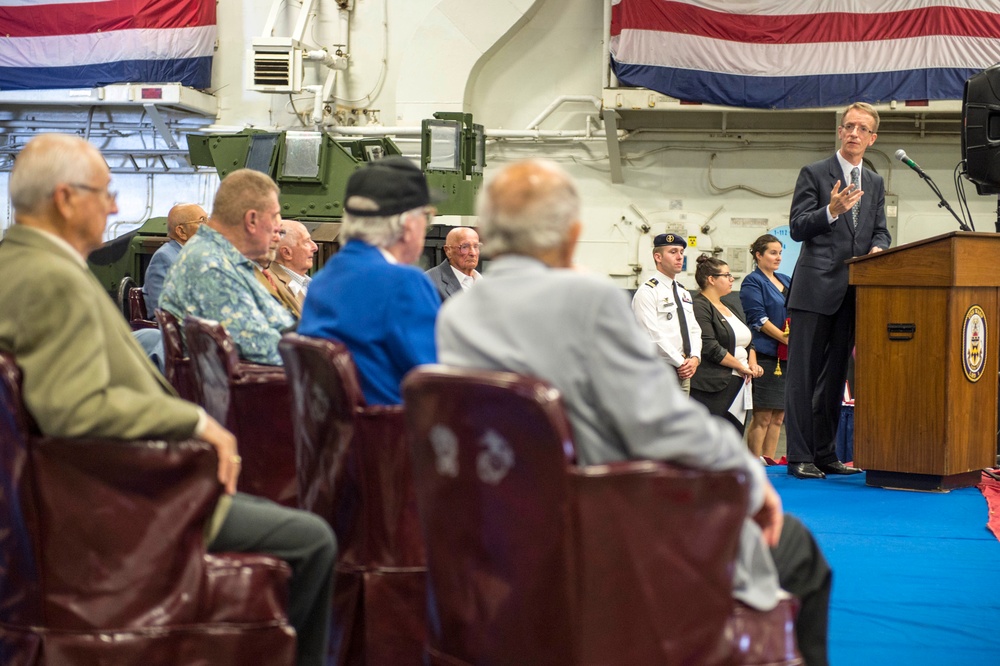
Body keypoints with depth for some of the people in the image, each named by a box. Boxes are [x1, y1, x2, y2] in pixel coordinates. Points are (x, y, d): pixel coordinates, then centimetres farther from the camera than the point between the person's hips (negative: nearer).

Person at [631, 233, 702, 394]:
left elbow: (694, 330, 17)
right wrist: (681, 362, -16)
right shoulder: (647, 292, -9)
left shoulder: (684, 293, 19)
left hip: (683, 373, 8)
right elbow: (654, 334, -17)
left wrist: (695, 358, -3)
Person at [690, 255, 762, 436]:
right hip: (713, 389, -9)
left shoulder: (734, 307, 21)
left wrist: (753, 364, 6)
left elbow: (747, 341, 26)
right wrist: (741, 367, -10)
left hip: (740, 385, 9)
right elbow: (710, 347, -16)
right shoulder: (699, 307, -8)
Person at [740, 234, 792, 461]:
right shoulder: (752, 282, -2)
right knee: (762, 417, -8)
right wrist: (786, 339, -17)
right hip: (765, 356, -7)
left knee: (778, 417, 7)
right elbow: (758, 319, -12)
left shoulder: (786, 281, 20)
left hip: (786, 357, 7)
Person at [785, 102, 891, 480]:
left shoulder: (875, 183, 18)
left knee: (835, 375, 11)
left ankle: (825, 453, 17)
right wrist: (832, 211, -21)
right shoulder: (814, 174, 1)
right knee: (804, 374, -5)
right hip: (815, 289, -6)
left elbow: (880, 231, 17)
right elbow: (797, 228, -5)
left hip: (852, 292, 6)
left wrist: (877, 248, -6)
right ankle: (799, 457, -3)